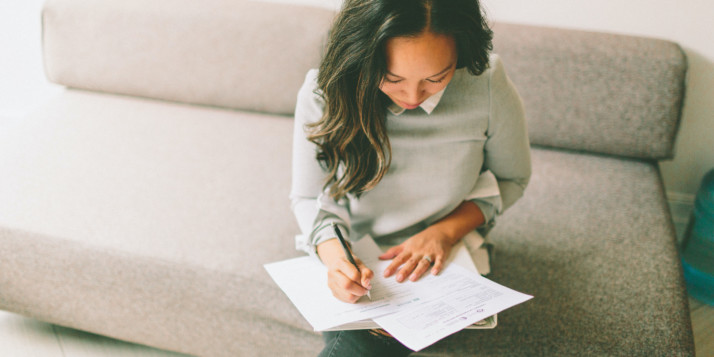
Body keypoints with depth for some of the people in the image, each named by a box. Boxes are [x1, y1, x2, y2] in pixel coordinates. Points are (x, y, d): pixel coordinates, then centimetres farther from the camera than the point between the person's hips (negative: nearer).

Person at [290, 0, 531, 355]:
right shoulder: (323, 94, -18)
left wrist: (444, 232, -14)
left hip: (438, 260, 0)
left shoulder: (489, 86, -18)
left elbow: (511, 178, 0)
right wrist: (334, 256, -26)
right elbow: (308, 197, -5)